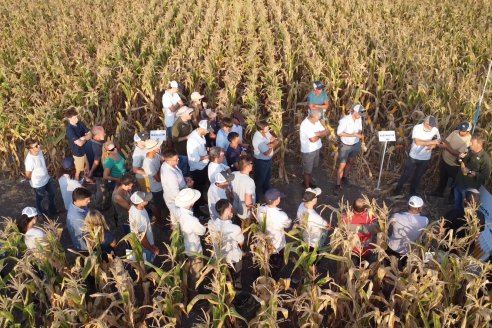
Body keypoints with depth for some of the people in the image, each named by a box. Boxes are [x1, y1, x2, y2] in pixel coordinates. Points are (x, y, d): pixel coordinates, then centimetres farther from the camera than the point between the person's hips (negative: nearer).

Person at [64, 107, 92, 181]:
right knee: (78, 171, 14)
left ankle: (88, 180, 49)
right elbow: (80, 143, -30)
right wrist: (85, 138, -12)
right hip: (78, 152, -7)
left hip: (85, 150, 7)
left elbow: (90, 135, -4)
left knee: (87, 167, 26)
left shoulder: (80, 123, -6)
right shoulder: (69, 129, -27)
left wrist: (83, 138, -23)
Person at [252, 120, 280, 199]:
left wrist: (270, 145, -24)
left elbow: (274, 139, -2)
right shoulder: (258, 139, -35)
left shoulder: (265, 132, -11)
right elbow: (267, 153, -32)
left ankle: (267, 191, 52)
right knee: (260, 179, 13)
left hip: (268, 159, 8)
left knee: (267, 177, 29)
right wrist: (273, 145, -16)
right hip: (261, 161, -8)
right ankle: (258, 196, 34)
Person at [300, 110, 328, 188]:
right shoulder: (305, 125, -29)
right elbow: (313, 139, -34)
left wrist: (317, 134, -22)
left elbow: (326, 133, -4)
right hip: (308, 150, -8)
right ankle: (307, 187, 27)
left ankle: (308, 181, 45)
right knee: (308, 170, 10)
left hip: (316, 148, 8)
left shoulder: (316, 121, -4)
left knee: (311, 167, 25)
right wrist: (320, 134, -13)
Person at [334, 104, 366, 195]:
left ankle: (344, 177, 44)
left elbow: (359, 129, 5)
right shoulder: (344, 120, -26)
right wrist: (354, 135, -29)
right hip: (346, 146, -5)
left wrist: (359, 134, -20)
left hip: (356, 144, 6)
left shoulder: (359, 119, -9)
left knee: (350, 162, 22)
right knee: (342, 165, -4)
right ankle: (338, 185, 5)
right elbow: (339, 133, -25)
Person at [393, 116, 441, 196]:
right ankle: (398, 189, 30)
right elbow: (417, 142, -29)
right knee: (406, 174, 11)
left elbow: (438, 140, 3)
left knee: (418, 176, 18)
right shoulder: (417, 128, -20)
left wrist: (433, 146, -19)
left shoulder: (435, 130, -11)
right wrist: (431, 142, -32)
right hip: (413, 156, -2)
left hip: (425, 158, 2)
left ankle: (413, 191, 38)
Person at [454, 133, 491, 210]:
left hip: (469, 188, -6)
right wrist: (461, 158, -7)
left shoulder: (485, 158, -23)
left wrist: (470, 172, -27)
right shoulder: (470, 151, -2)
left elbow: (485, 177, -25)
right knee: (457, 205, 25)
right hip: (458, 183, 7)